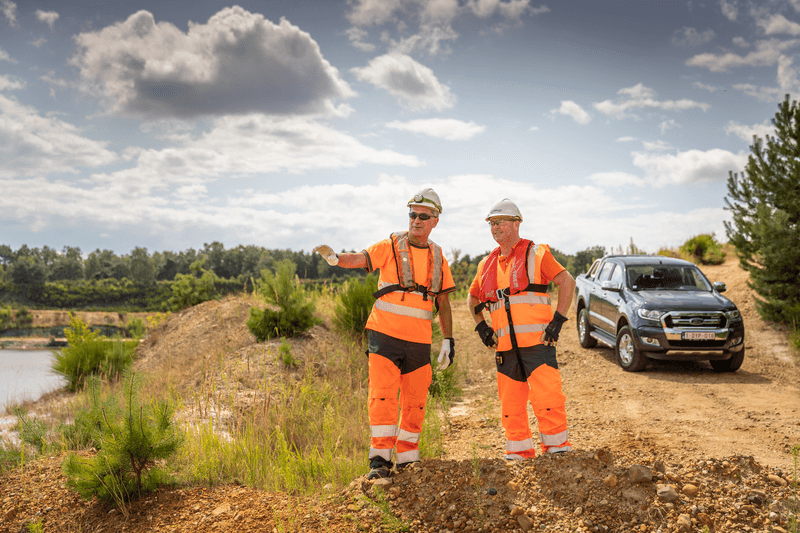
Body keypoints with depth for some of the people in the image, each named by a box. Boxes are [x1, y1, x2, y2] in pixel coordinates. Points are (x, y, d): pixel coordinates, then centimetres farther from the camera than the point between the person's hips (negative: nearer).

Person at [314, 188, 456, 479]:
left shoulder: (438, 258, 10)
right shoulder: (391, 246, -1)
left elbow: (443, 302, 14)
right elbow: (359, 259, -16)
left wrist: (448, 339, 8)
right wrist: (335, 257, -37)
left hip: (419, 341, 4)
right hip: (385, 335, -4)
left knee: (415, 403, 9)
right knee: (383, 397, -11)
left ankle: (407, 459, 21)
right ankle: (380, 459, -8)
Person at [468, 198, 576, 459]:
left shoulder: (536, 254, 2)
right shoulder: (487, 265, 17)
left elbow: (567, 282, -3)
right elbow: (472, 299, 29)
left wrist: (557, 320, -9)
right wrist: (481, 325, 13)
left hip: (537, 342, -5)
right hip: (505, 347, 5)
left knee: (547, 399, -11)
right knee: (511, 407, 6)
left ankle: (558, 450, -1)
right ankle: (519, 453, 16)